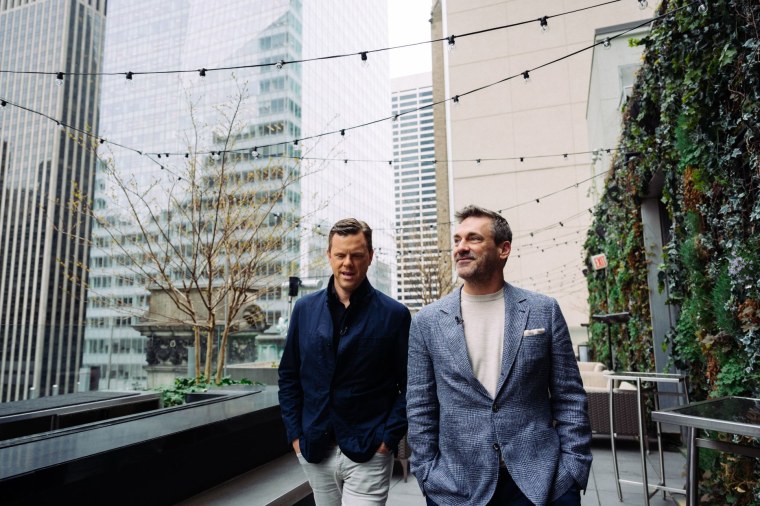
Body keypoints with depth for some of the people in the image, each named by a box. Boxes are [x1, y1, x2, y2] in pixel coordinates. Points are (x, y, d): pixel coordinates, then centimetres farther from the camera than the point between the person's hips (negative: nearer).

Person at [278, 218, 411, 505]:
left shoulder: (394, 315, -8)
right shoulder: (305, 309, 2)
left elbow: (409, 386, -4)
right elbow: (289, 377, 7)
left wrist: (388, 438, -10)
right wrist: (295, 434, 2)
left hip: (368, 455, -3)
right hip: (314, 452, 4)